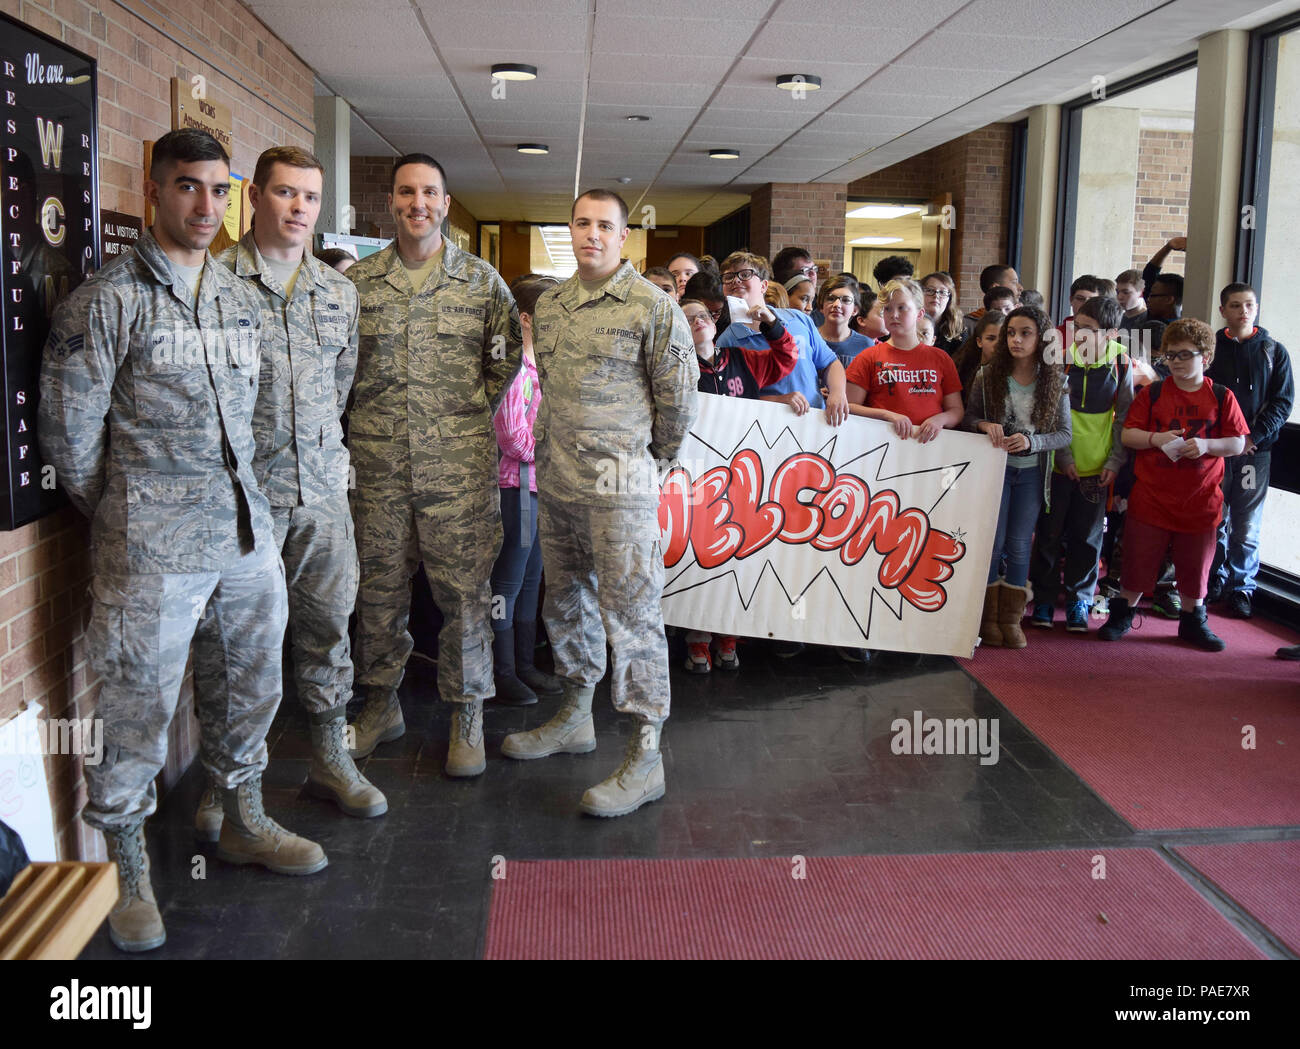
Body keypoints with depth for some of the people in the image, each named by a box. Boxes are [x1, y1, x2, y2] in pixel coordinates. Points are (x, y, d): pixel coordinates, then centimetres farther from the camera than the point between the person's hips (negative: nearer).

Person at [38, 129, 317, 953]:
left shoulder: (242, 300, 11)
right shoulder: (105, 303, -8)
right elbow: (69, 436, -6)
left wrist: (240, 501, 16)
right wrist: (126, 520, 2)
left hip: (248, 537, 6)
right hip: (153, 552, -6)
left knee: (249, 691, 17)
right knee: (138, 712, 3)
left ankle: (244, 823, 38)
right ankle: (128, 874, 20)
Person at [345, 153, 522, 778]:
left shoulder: (481, 281, 4)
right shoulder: (356, 282, 6)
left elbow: (507, 357, 12)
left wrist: (469, 412, 7)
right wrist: (374, 414, 9)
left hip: (460, 465, -1)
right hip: (377, 463, 2)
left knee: (464, 591, 1)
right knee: (379, 587, 10)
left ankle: (467, 714, 15)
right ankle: (381, 704, 27)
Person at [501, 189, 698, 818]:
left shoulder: (653, 307, -8)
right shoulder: (548, 305, 12)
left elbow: (679, 399, -4)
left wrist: (648, 457, 7)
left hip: (620, 487, -7)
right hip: (557, 481, 7)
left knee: (631, 614, -6)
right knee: (567, 602, 17)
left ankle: (645, 757, 0)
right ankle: (575, 718, 34)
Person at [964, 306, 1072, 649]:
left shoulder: (1055, 381, -3)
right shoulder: (988, 376, -4)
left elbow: (1064, 433, -3)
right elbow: (968, 417, 1)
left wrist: (1030, 442, -20)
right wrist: (986, 425, -20)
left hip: (1031, 472, 1)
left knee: (1019, 546, 7)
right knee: (993, 543, 2)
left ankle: (1011, 618, 19)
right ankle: (988, 618, 15)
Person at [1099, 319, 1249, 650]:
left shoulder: (1221, 397, 2)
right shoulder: (1151, 393, 2)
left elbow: (1238, 443, 0)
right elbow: (1127, 435, 0)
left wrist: (1205, 444, -17)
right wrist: (1156, 439, -18)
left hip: (1200, 500, 1)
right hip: (1151, 496, 0)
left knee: (1195, 564, 11)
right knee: (1139, 560, 6)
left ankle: (1192, 620, 29)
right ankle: (1123, 613, 23)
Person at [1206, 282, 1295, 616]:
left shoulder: (1274, 351, 7)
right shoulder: (1210, 347, 6)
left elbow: (1282, 402, 3)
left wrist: (1253, 437, -10)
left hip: (1256, 451, 0)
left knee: (1247, 526, 1)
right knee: (1214, 520, 3)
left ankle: (1242, 588, 12)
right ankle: (1214, 581, 17)